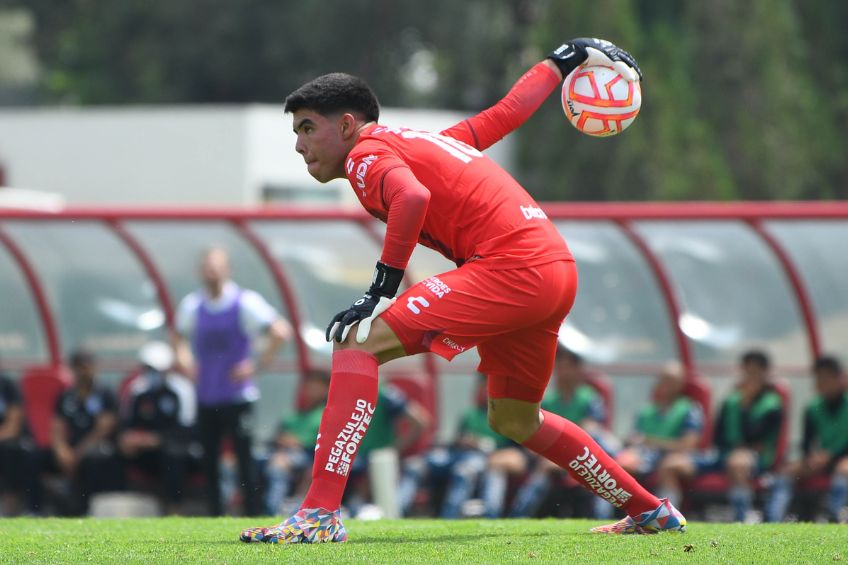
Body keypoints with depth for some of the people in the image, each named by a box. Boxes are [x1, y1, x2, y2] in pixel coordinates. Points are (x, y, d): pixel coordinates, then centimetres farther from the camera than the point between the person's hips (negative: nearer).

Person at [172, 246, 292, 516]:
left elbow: (281, 331, -15)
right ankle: (215, 516, 12)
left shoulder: (245, 302, -10)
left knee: (244, 458, -5)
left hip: (238, 395, -5)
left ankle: (252, 516, -1)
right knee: (209, 460, 6)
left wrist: (259, 364, -14)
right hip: (206, 397, 5)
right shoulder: (192, 305, 5)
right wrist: (182, 356, 9)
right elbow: (178, 334, 26)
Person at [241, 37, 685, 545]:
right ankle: (651, 511, 36)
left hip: (509, 265, -9)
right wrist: (562, 61, 46)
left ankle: (321, 513, -24)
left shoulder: (366, 153, -1)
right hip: (559, 269, 9)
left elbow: (412, 197, -22)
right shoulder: (427, 141, 25)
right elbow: (505, 113, 32)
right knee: (513, 419, 29)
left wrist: (383, 287, -18)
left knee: (358, 343, -12)